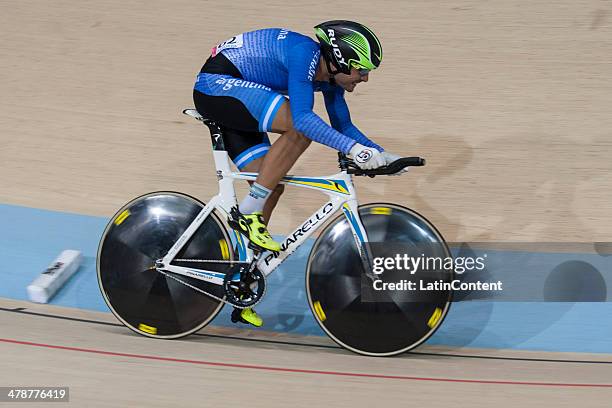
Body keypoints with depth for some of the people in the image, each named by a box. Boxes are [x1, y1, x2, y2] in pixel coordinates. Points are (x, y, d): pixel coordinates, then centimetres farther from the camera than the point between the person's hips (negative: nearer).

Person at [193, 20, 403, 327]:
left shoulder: (329, 75, 3)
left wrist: (381, 155, 2)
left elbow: (343, 126, 15)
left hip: (232, 97, 10)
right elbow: (303, 118, -35)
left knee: (271, 187, 3)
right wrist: (354, 148, -39)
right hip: (216, 84, -9)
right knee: (301, 129, -26)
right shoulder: (305, 53, -24)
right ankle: (247, 214, -18)